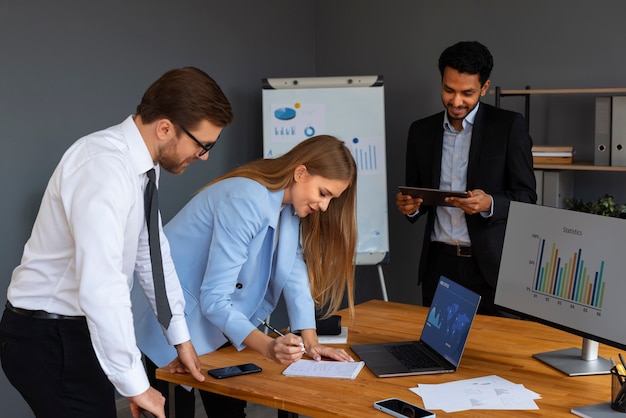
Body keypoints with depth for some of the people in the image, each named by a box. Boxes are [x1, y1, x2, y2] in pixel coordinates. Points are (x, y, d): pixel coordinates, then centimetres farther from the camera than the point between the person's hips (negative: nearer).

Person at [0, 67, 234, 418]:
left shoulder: (138, 161, 3)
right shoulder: (104, 168, -26)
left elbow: (151, 250, 13)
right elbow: (100, 287, -33)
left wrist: (180, 336, 15)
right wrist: (136, 385, -28)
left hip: (77, 332, 9)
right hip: (47, 340, -9)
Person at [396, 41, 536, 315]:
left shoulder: (509, 126, -2)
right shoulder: (421, 131, 8)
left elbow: (526, 197, -3)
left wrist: (489, 204, -22)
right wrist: (409, 205, -7)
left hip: (491, 265, -3)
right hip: (439, 264, 3)